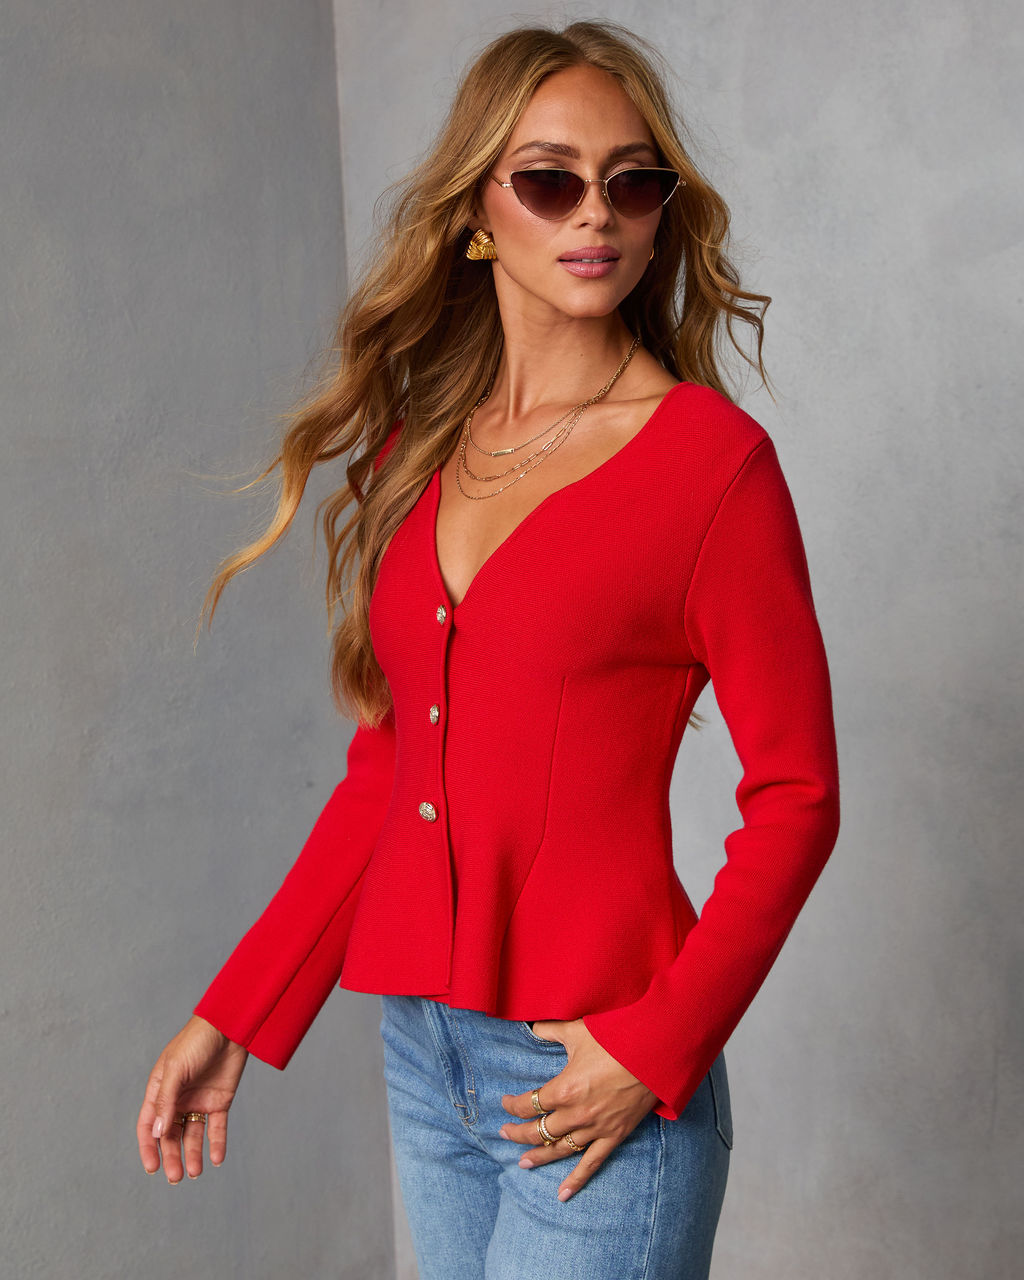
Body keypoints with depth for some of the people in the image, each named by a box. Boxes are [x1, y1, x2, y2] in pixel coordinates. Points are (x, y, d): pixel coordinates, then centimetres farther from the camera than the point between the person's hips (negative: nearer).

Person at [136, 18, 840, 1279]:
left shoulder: (710, 456, -9)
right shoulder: (414, 449, 6)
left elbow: (794, 798, -7)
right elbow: (383, 772, 11)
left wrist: (658, 1047, -15)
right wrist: (233, 1013, 8)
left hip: (594, 1078, -5)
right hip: (420, 1045, 5)